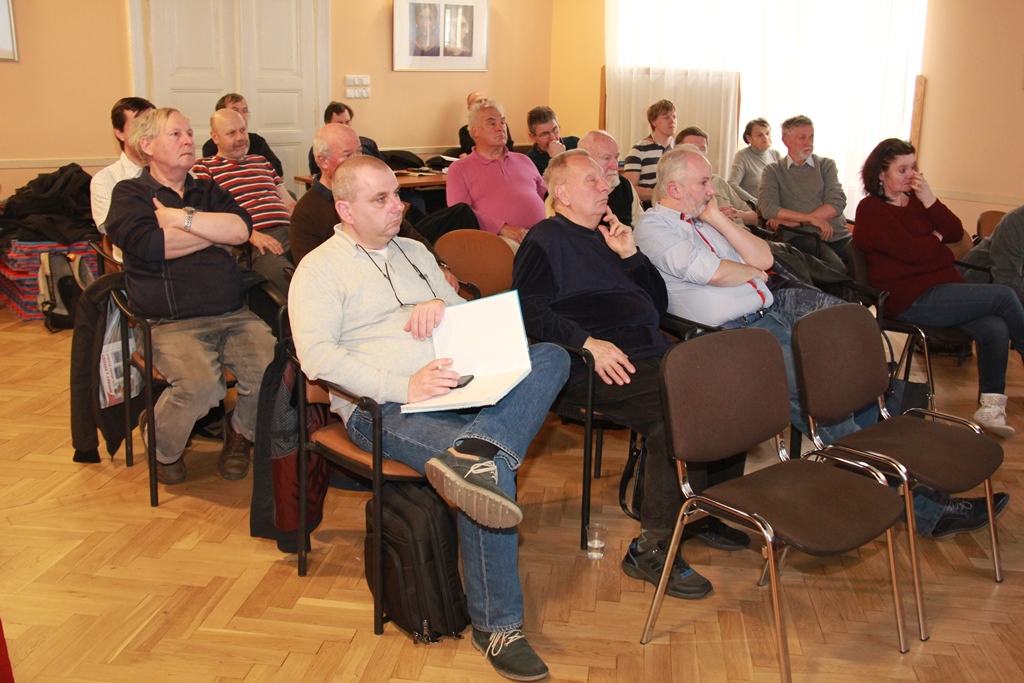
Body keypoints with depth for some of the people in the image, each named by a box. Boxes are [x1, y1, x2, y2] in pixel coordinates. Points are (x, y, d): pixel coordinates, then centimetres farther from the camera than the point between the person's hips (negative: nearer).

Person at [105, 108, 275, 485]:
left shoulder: (208, 191, 22)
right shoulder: (129, 194, 9)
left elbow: (241, 228, 0)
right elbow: (150, 245, -12)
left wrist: (179, 217, -4)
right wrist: (217, 232, 0)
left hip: (233, 315, 4)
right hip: (172, 323, -4)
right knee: (199, 386, -31)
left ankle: (240, 433, 10)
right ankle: (164, 450, 2)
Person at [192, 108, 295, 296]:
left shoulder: (261, 161, 32)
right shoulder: (204, 168, 14)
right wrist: (250, 234, -16)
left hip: (289, 232, 5)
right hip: (252, 244, -5)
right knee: (285, 277, -39)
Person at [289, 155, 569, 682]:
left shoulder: (414, 252, 27)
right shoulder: (320, 268, 5)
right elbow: (317, 355, -11)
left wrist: (442, 305, 2)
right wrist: (403, 386, -22)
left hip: (456, 388, 7)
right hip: (386, 408, -7)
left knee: (550, 356, -18)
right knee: (494, 468, -32)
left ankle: (471, 453, -43)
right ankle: (496, 626, -21)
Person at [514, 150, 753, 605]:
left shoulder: (607, 237, 28)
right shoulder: (547, 239, 5)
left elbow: (658, 303, 24)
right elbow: (529, 310, -11)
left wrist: (631, 255, 10)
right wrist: (587, 342, -19)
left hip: (653, 354, 8)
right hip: (594, 370, -8)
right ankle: (652, 549, -20)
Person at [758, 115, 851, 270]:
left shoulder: (826, 165, 17)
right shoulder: (773, 171, 12)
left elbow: (837, 203, 1)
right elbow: (767, 207, -5)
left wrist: (795, 221, -8)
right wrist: (811, 219, -10)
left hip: (838, 235, 3)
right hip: (801, 238, -3)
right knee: (835, 268, -32)